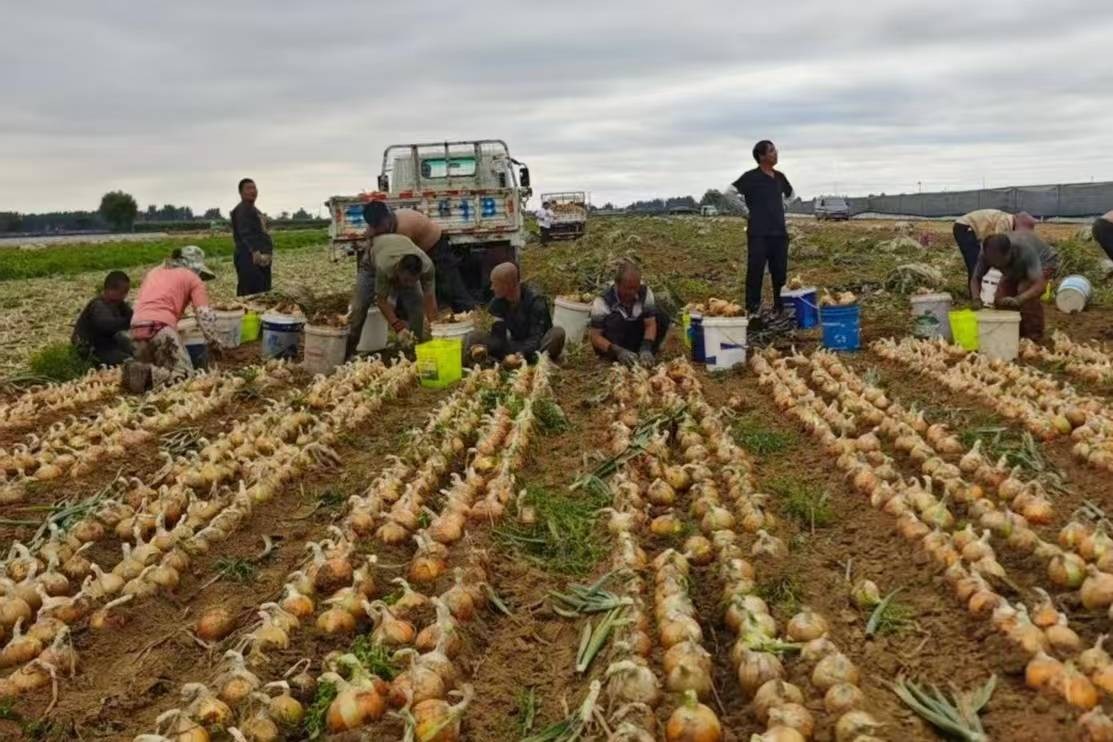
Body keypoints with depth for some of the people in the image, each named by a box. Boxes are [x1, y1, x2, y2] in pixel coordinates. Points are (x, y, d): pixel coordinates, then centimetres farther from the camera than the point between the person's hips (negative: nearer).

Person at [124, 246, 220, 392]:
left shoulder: (153, 272, 31)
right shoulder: (193, 278, 13)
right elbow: (205, 314, 3)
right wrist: (214, 343, 11)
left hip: (137, 327, 6)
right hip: (160, 326, -6)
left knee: (155, 370, 24)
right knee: (185, 374, -1)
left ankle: (138, 372, -7)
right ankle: (147, 375, -25)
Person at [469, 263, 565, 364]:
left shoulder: (536, 301, -19)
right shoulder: (497, 302, -5)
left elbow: (537, 337, -24)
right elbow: (497, 335, -8)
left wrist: (522, 354, -43)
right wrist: (485, 348, -29)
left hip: (538, 347, -5)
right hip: (515, 346, 5)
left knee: (557, 333, -34)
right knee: (475, 338, -14)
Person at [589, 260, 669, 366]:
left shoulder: (645, 293, -13)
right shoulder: (603, 301, -24)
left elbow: (650, 324, -17)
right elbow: (595, 336, -25)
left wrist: (646, 349, -35)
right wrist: (618, 351, -40)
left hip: (634, 341, 4)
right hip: (611, 345, -4)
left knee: (662, 318, -15)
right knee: (615, 319, -33)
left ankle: (645, 357, -13)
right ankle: (620, 361, -25)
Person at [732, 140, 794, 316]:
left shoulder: (779, 177, 12)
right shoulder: (751, 177, -6)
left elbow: (789, 194, 30)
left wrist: (781, 212, 16)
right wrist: (749, 210, -8)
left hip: (780, 232, 6)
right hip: (758, 234, -6)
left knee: (780, 272, 9)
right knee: (755, 272, -6)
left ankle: (780, 307, 20)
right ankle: (752, 308, -1)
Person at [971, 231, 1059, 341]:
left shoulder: (1025, 250, -45)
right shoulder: (986, 253, -32)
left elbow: (1040, 285, -50)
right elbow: (976, 278, -21)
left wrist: (1017, 300, -66)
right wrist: (976, 299, -41)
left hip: (1045, 261, -5)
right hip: (1017, 268, 5)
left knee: (1025, 289, -31)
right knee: (1000, 299, -13)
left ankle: (1033, 335, -15)